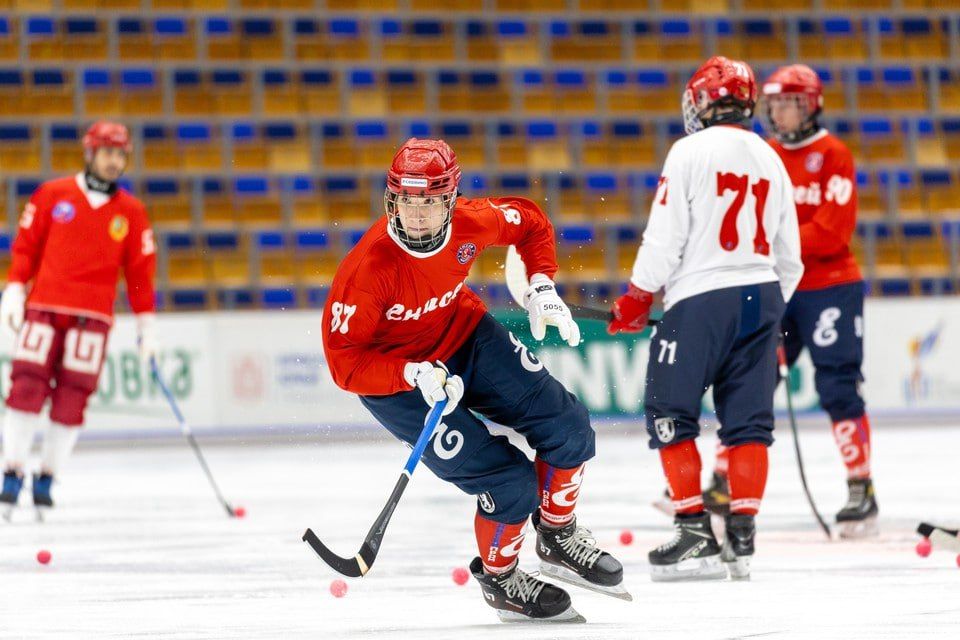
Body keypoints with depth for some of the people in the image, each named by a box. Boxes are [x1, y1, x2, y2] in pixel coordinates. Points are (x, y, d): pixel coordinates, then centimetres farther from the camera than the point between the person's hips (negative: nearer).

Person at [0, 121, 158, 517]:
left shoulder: (131, 212, 9)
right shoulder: (52, 195, 7)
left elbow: (140, 270, 11)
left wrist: (146, 323, 8)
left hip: (93, 317, 1)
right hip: (43, 306, -1)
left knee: (72, 398, -4)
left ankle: (47, 479, 6)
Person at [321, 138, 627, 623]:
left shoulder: (472, 223, -19)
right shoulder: (367, 269, -33)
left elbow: (530, 224, 4)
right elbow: (344, 361, -27)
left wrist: (541, 289, -7)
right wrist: (416, 376, -37)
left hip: (464, 335, 6)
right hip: (394, 376, -6)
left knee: (567, 428, 1)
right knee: (509, 483, -12)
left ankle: (559, 540, 25)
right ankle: (499, 578, 17)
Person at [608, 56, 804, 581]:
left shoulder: (692, 151, -6)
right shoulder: (770, 160, 14)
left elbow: (665, 234, -9)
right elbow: (789, 254, 18)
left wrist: (636, 300, 2)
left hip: (700, 300, -6)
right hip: (760, 299, 6)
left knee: (670, 415, 2)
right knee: (748, 421, 8)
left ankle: (695, 534, -4)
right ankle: (741, 537, 3)